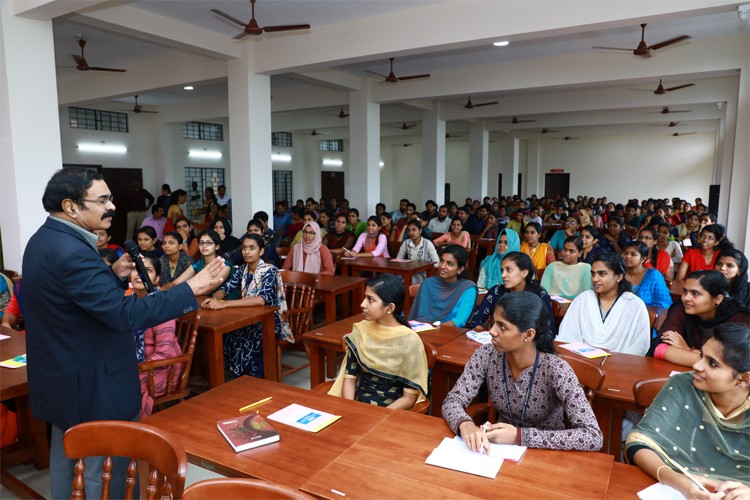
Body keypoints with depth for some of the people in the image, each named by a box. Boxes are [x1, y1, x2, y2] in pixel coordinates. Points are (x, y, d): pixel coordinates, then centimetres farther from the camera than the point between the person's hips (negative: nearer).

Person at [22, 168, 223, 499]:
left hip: (62, 380, 11)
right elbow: (124, 315, -31)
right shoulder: (72, 251, -27)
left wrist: (114, 274, 2)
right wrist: (190, 289, -29)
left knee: (67, 464, 24)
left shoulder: (43, 240, 6)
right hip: (94, 386, -10)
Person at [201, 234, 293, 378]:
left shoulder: (269, 271, -17)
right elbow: (226, 288, -2)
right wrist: (214, 299, -28)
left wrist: (224, 304, -40)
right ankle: (241, 379, 1)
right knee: (224, 337, -17)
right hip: (249, 319, 6)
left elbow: (261, 299, -33)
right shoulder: (242, 269, 4)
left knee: (243, 344, -28)